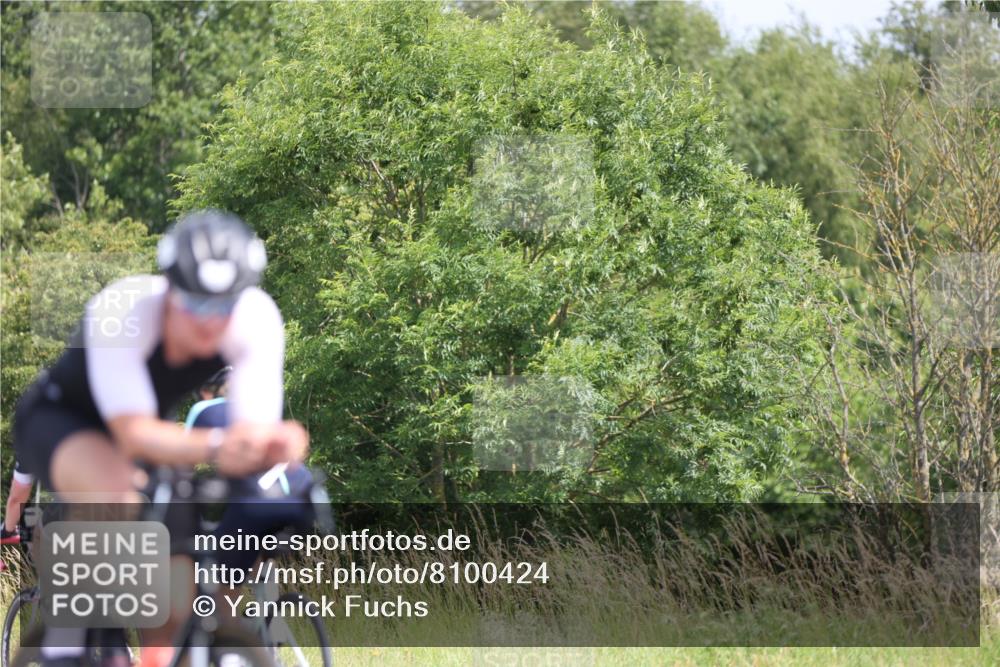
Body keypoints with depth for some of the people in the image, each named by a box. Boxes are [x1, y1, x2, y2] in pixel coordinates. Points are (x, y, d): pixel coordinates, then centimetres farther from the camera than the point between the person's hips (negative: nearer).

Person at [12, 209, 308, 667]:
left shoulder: (257, 318, -26)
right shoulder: (121, 312, -36)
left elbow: (255, 430, -31)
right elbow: (134, 434, -43)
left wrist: (275, 444, -55)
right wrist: (214, 446, -60)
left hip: (153, 428, 4)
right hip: (57, 420, -4)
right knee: (116, 487, -37)